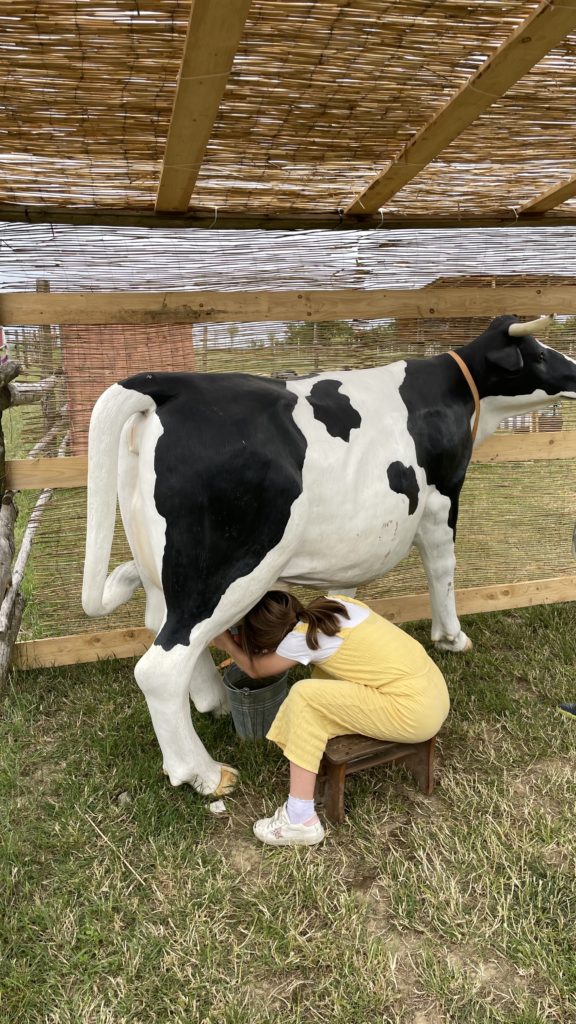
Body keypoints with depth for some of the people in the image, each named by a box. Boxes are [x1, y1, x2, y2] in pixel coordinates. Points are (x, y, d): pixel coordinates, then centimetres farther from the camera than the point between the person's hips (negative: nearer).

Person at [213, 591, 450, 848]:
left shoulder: (303, 637, -11)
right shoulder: (333, 603, 9)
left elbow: (256, 670, 8)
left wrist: (228, 644, 24)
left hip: (416, 712, -9)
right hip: (434, 688, 9)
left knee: (304, 696, -9)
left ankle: (301, 819, -3)